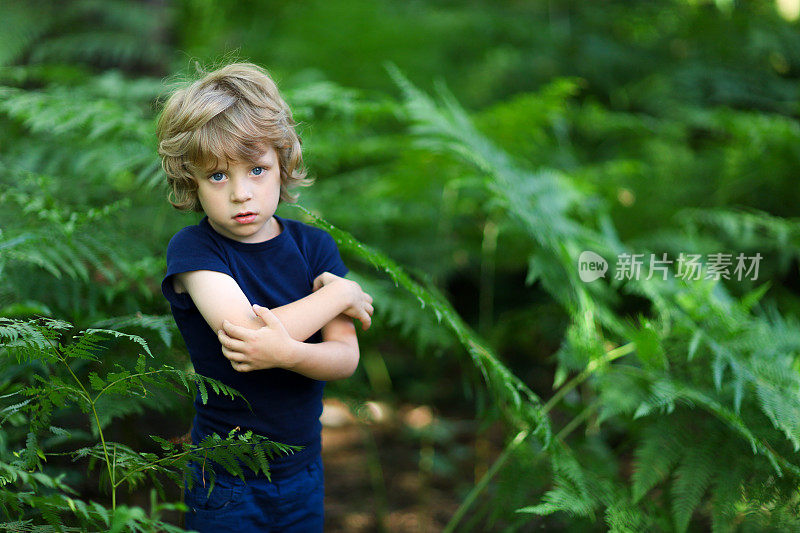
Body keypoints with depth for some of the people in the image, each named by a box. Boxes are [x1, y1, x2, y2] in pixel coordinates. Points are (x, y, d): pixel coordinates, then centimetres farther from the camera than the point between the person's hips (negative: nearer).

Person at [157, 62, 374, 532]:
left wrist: (287, 353, -32)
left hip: (303, 468, 4)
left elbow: (346, 357, -10)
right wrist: (342, 294, -16)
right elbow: (246, 328, -28)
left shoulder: (314, 245, -2)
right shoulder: (192, 248, -13)